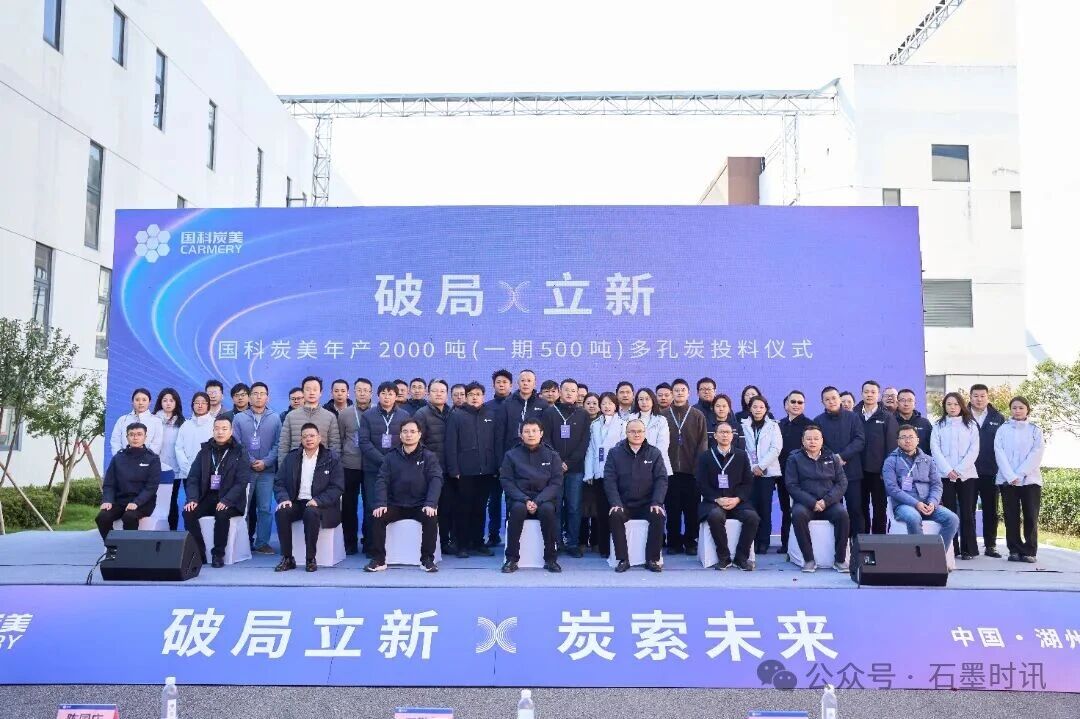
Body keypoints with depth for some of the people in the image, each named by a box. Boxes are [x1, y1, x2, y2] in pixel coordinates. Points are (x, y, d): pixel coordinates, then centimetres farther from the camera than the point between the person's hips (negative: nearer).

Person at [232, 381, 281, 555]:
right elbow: (236, 443, 0)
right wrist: (250, 461, -10)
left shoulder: (275, 418, 7)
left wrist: (265, 462, -10)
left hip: (267, 471, 0)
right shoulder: (239, 418, 6)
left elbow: (278, 444, 2)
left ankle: (262, 542, 6)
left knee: (265, 508, 0)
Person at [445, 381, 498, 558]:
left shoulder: (490, 416, 9)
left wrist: (495, 466, 2)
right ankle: (463, 545, 11)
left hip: (485, 470, 3)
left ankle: (478, 543, 19)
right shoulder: (456, 416, 0)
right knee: (463, 508, 3)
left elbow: (496, 442, 10)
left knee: (480, 508, 10)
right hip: (465, 470, -3)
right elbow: (450, 444, -4)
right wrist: (454, 470, -11)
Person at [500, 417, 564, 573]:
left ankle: (550, 559, -20)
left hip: (544, 500, 0)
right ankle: (512, 559, -24)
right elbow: (506, 481, -2)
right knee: (518, 508, -34)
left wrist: (538, 501, -17)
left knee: (547, 509, -33)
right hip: (519, 499, 0)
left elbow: (556, 483, -2)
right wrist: (525, 500, -17)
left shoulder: (552, 456, 5)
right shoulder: (511, 455, 4)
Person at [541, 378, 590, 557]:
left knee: (574, 507, 1)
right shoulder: (549, 413, 7)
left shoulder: (583, 415, 9)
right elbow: (545, 439, 1)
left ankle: (573, 543, 8)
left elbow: (584, 442, 3)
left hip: (575, 469, 1)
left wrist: (569, 462, -8)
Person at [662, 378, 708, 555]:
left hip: (691, 470, 0)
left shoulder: (697, 415, 6)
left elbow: (703, 442, 3)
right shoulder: (664, 415, 7)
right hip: (670, 469, 0)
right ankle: (674, 542, 11)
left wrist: (699, 466, -5)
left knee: (692, 507, 1)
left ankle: (691, 542, 12)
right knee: (672, 508, 2)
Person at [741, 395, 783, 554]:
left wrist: (761, 466, -10)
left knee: (765, 507, -2)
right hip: (749, 471, 0)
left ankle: (764, 541, 4)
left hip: (767, 471, 0)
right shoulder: (744, 425, 7)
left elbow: (776, 448, -3)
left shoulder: (773, 426, 7)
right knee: (751, 505, -5)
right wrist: (752, 467, -8)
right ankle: (751, 541, 1)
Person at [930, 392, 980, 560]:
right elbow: (935, 449, 2)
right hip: (945, 475, 0)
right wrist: (948, 470, -10)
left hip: (966, 474, 0)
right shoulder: (939, 426, 10)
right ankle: (951, 549, 5)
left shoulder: (970, 425, 9)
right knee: (949, 511, 0)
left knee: (967, 512, 0)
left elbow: (974, 450, 0)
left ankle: (969, 549, 6)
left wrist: (959, 470, -9)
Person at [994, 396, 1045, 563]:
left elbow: (1036, 454, -3)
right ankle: (1015, 550, 9)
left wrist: (1020, 474, -13)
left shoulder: (1035, 430, 7)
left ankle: (1029, 551, 5)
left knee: (1031, 517, -2)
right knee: (1011, 517, 3)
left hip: (1030, 479, 0)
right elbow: (999, 453, -2)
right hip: (1007, 480, 1)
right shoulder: (1002, 430, 7)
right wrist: (1011, 476, -14)